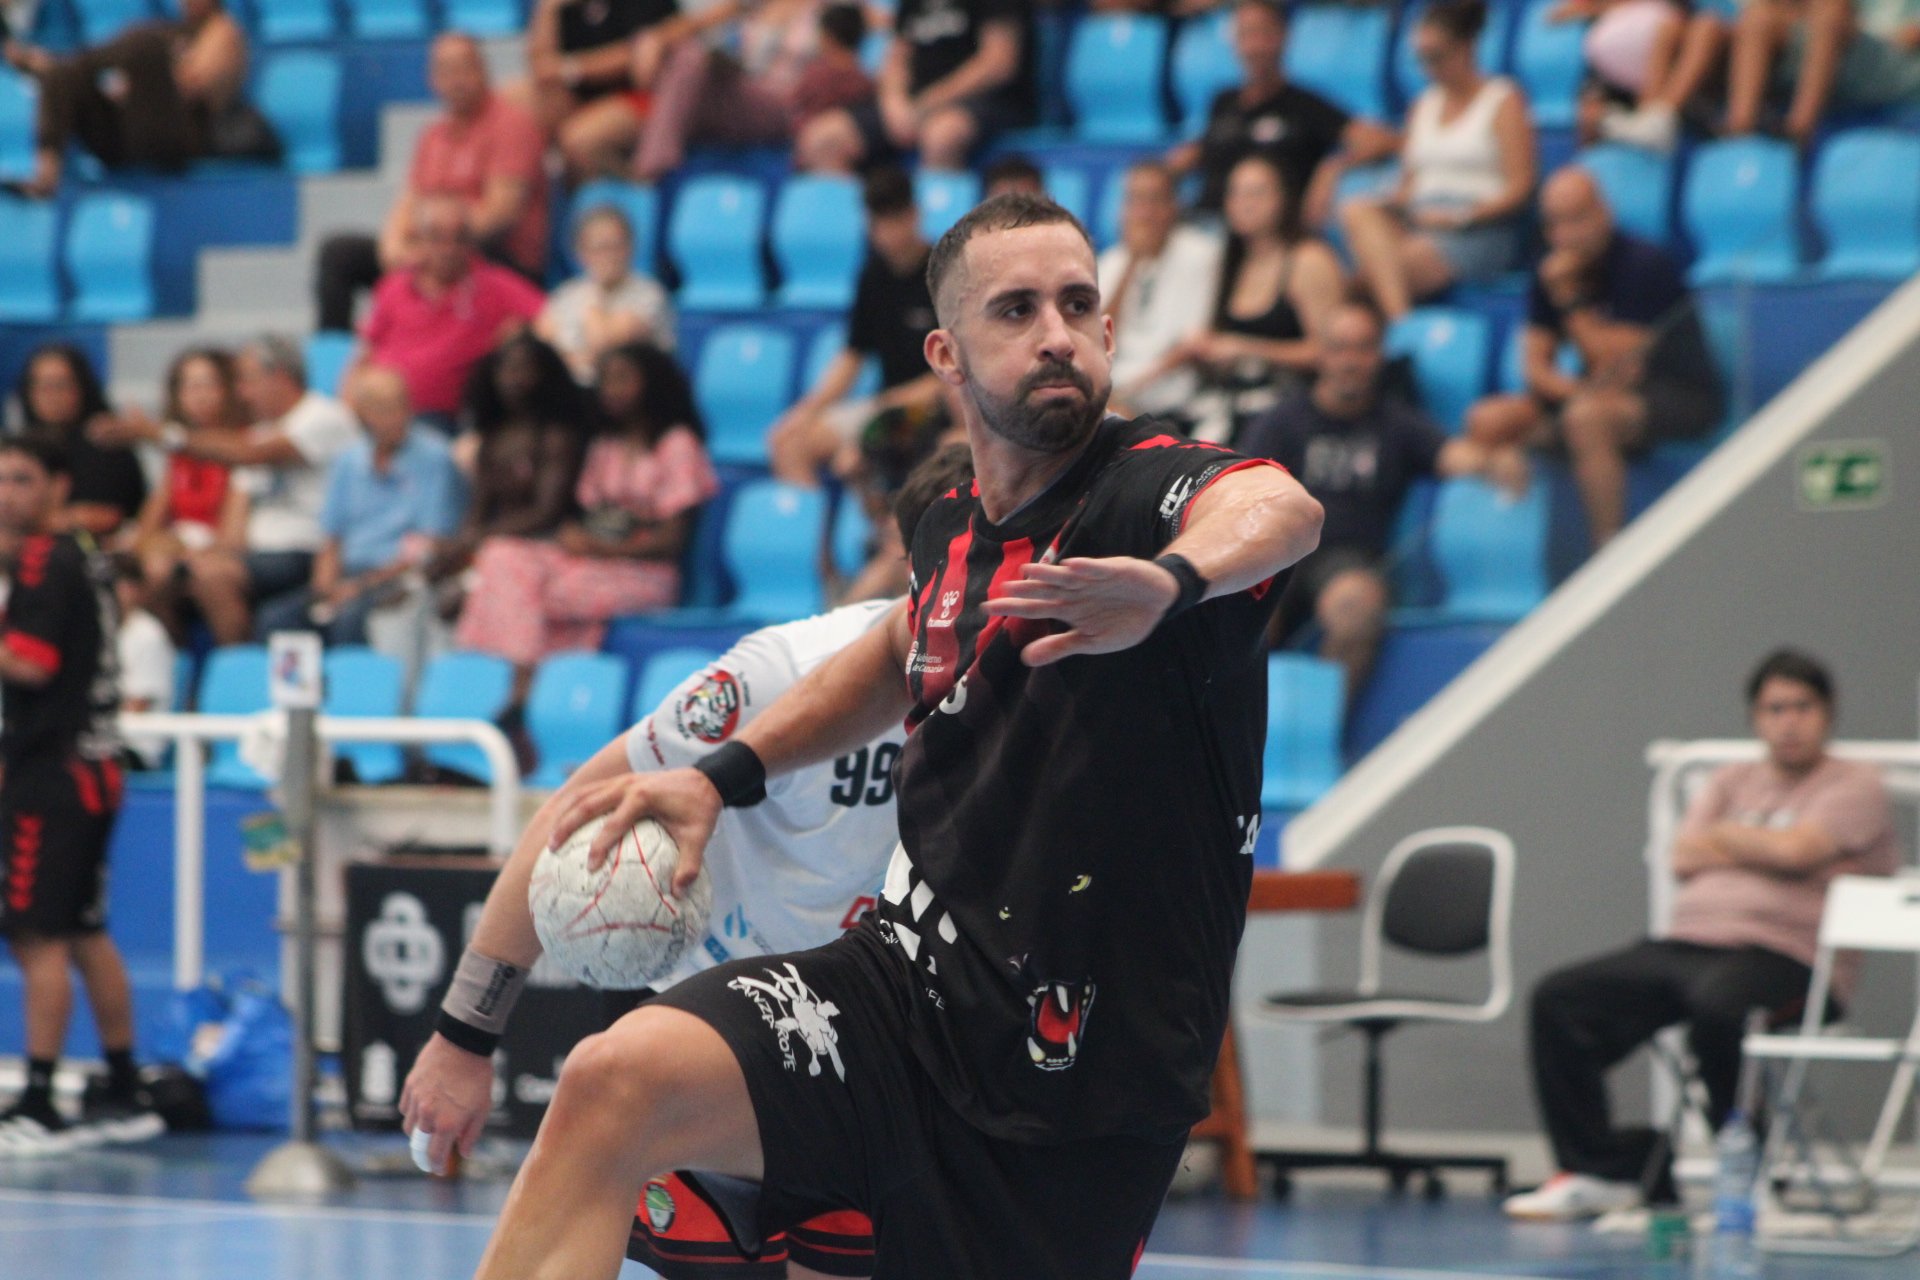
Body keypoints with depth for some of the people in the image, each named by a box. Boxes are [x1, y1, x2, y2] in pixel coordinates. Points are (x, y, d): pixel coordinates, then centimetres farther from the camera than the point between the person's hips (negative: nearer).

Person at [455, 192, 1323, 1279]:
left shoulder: (1153, 487, -11)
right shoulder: (953, 532, 8)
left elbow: (1283, 512, -37)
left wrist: (1170, 577, -59)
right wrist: (729, 772, 21)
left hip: (1083, 1086, -4)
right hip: (912, 984, 5)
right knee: (618, 1081, -20)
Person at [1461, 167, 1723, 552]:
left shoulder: (1643, 264, -17)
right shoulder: (1552, 271, 3)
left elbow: (1623, 369, -20)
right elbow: (1537, 366, 3)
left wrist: (1570, 300, -20)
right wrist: (1573, 389, -19)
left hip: (1683, 397, -7)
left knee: (1587, 416, -38)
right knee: (1488, 421, -10)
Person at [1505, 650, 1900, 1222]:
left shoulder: (1854, 787, 6)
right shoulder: (1732, 782, 25)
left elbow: (1794, 851, -11)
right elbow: (1683, 858, 10)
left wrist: (1725, 836, 6)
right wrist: (1762, 850, -1)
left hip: (1781, 955, -7)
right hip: (1686, 941, 7)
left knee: (1715, 1002, -41)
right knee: (1558, 998, -9)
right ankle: (1598, 1169, -7)